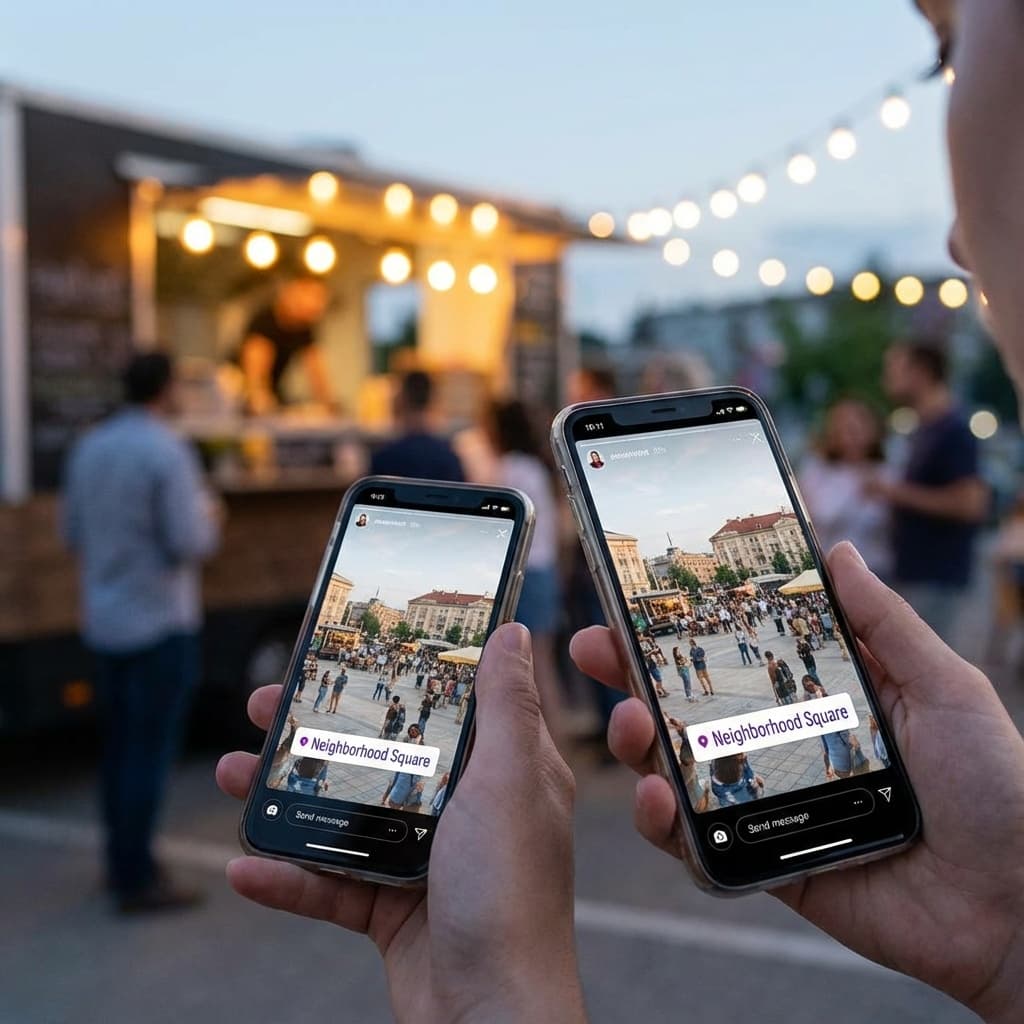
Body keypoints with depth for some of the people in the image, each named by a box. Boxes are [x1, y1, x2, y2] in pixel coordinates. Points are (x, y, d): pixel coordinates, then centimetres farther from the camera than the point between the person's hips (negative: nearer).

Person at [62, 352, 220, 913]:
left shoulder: (89, 446, 6)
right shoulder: (168, 451, -16)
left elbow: (73, 534, 12)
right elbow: (189, 544, -19)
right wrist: (208, 520, 1)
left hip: (104, 620, 8)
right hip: (159, 621, -8)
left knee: (120, 745, 15)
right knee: (150, 751, -2)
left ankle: (122, 861, 24)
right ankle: (136, 879, 3)